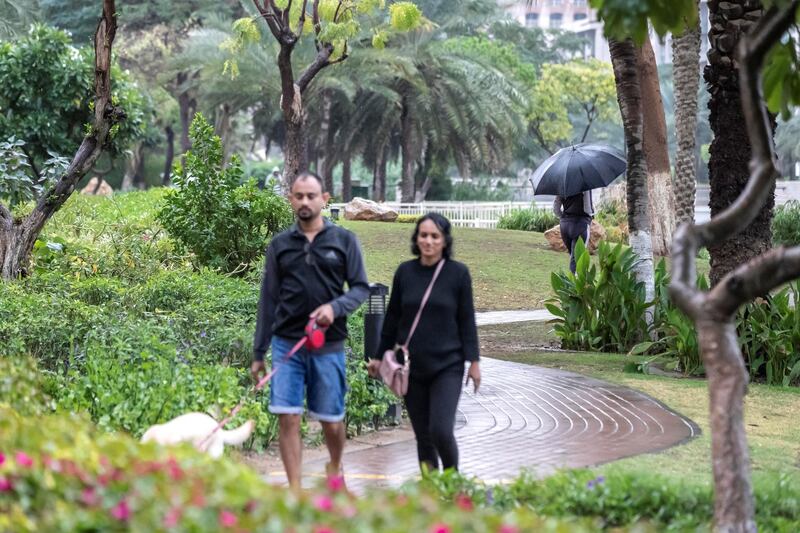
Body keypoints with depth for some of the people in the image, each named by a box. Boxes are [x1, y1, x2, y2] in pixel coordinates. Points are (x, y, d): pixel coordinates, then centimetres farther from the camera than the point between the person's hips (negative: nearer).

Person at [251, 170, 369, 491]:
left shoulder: (344, 241, 3)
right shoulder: (280, 245, 8)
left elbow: (361, 288, 3)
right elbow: (268, 300, 10)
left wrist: (335, 307, -18)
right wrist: (258, 353, 9)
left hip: (329, 346, -1)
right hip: (287, 343, 1)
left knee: (331, 419, 7)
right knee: (287, 417, -7)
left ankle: (335, 468, 37)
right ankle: (294, 489, -2)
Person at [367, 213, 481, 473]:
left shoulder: (458, 273, -3)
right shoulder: (405, 272, 2)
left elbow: (467, 320, 1)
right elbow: (392, 317, 10)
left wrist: (473, 361, -2)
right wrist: (380, 356, 12)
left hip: (447, 366, -3)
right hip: (412, 366, 3)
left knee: (441, 430, -13)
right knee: (422, 434, 6)